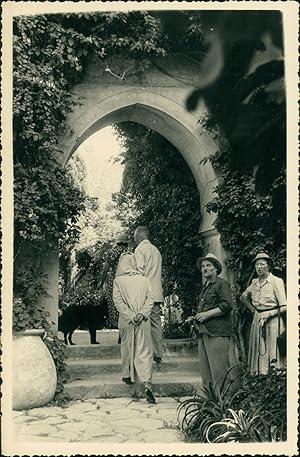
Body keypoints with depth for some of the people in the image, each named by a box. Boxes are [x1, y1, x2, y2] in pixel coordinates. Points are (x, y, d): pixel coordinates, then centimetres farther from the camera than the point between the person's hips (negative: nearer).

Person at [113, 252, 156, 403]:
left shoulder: (118, 280, -2)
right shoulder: (144, 280, 3)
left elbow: (117, 300, -9)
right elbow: (150, 298, -3)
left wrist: (130, 316, -10)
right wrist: (142, 314, -8)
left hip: (126, 322, 0)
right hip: (144, 321, 1)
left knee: (127, 347, 21)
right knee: (144, 351, -2)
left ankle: (128, 375, 35)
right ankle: (147, 384, -15)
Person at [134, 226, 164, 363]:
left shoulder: (140, 248, -3)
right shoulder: (156, 250, 20)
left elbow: (140, 271, -13)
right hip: (157, 293, 7)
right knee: (156, 322, 7)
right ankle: (158, 355, 8)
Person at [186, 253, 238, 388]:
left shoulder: (222, 284, -3)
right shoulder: (204, 287, 24)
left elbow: (227, 305, -15)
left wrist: (207, 314, -15)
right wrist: (195, 318, 16)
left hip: (218, 333, -9)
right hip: (203, 333, 9)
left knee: (220, 368, -8)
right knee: (206, 370, 8)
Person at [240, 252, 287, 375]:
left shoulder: (276, 281, -7)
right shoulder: (255, 282, 10)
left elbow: (284, 307, -9)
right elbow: (243, 297, 26)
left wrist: (268, 315, -17)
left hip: (272, 320, -6)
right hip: (257, 321, 6)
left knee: (273, 355, -6)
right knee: (258, 354, 6)